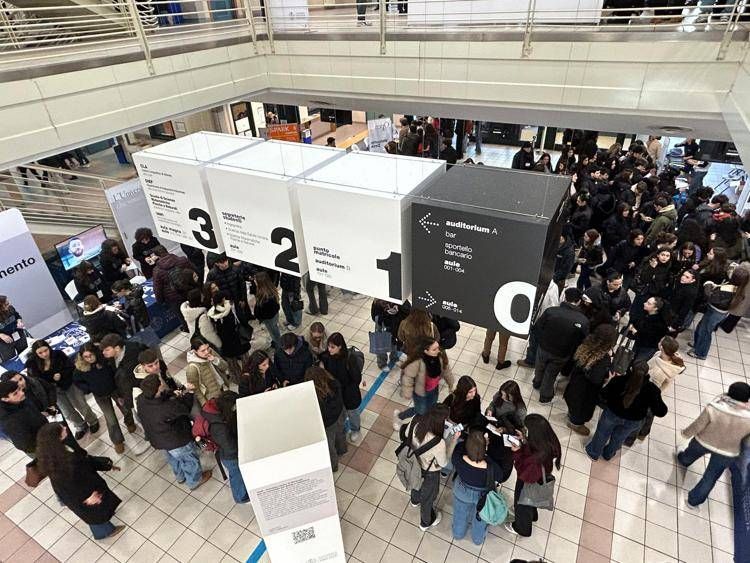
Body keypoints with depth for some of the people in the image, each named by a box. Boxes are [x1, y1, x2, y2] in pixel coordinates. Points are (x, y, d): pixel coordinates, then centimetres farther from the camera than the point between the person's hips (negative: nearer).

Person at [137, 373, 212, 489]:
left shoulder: (141, 400, -24)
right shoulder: (167, 408, -44)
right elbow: (186, 407, -24)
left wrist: (172, 394, -18)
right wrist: (188, 392, -9)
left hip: (157, 440, 6)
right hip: (177, 442, -6)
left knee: (173, 459, 35)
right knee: (190, 460, 24)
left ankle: (180, 476, 61)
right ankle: (194, 481, 49)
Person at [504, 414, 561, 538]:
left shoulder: (537, 460, -46)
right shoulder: (549, 442, -25)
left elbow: (523, 474, -30)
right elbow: (534, 448, -4)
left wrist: (517, 453, -30)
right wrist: (524, 441, -16)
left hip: (530, 485, -6)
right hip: (539, 480, 6)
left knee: (523, 504, 26)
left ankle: (522, 528, 56)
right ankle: (532, 516, 68)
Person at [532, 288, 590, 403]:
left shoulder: (551, 311, -26)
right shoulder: (584, 321, -25)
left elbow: (536, 328, -15)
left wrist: (543, 341, 4)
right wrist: (570, 354, 5)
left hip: (544, 349, 1)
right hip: (561, 355, 0)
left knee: (540, 368, 31)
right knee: (551, 374, 25)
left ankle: (537, 383, 59)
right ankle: (545, 396, 46)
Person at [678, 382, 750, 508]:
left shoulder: (713, 408, -34)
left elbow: (697, 426, -19)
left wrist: (686, 433, 1)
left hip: (703, 442, 0)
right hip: (728, 453, 0)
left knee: (691, 454, 36)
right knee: (710, 478, 22)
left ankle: (683, 461, 69)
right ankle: (694, 501, 39)